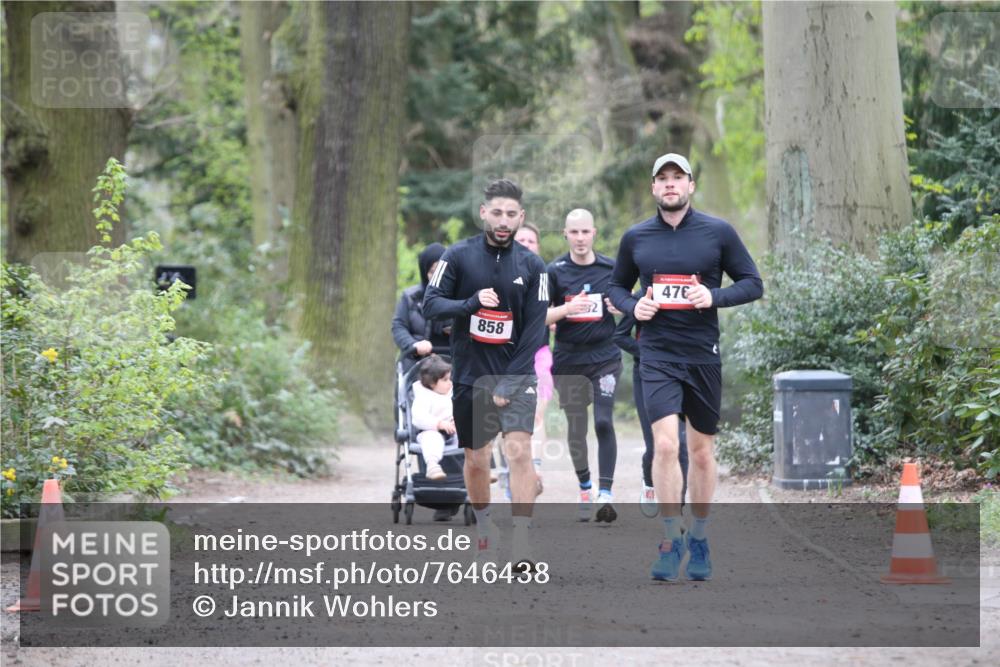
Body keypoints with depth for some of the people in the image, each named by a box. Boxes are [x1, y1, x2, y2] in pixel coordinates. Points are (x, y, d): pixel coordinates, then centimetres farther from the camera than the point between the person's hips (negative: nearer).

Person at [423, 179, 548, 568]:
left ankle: (521, 544, -18)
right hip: (470, 375, 1)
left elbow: (534, 331, -2)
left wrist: (510, 383, -10)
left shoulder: (532, 266, 0)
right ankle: (484, 527, 34)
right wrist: (472, 302, -22)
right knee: (476, 460, 9)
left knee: (520, 449, -17)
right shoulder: (459, 256, -2)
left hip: (516, 374, -1)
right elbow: (430, 304, -5)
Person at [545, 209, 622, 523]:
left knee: (604, 423, -14)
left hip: (605, 358, -1)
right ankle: (584, 488, 26)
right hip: (568, 360, 1)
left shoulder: (612, 268, 3)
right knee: (576, 429, 7)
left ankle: (605, 494, -16)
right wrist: (567, 308, -20)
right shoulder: (555, 271, 1)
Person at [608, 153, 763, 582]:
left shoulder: (718, 233, 0)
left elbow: (753, 284, 3)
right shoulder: (635, 238, 5)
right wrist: (632, 306, -5)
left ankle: (699, 539, 25)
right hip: (657, 355, 0)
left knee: (701, 451, 9)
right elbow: (617, 286, 18)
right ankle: (670, 541, -8)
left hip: (703, 354, 1)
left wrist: (714, 297, -14)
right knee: (665, 445, -17)